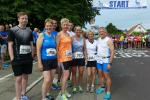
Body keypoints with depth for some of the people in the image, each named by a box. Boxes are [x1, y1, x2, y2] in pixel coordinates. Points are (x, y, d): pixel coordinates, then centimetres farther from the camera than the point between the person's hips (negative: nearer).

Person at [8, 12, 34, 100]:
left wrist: (32, 56, 7)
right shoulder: (13, 30, -6)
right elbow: (10, 45, -7)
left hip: (28, 59, 5)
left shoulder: (29, 31, 8)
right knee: (19, 78, -2)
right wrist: (12, 58, -12)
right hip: (17, 59, -4)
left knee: (25, 76, 13)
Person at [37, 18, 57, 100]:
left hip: (54, 60, 5)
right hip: (45, 61, -5)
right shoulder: (42, 35, -6)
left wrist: (58, 60, 13)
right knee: (47, 80, -10)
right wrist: (39, 63, -14)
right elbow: (38, 50, -10)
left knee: (51, 79, 11)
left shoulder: (53, 36, 9)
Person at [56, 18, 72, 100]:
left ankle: (63, 90, 26)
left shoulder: (68, 34, 11)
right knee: (66, 74, -9)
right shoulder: (59, 34, -9)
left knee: (64, 74, 15)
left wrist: (71, 55, 14)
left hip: (69, 57, 7)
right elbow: (56, 47, -12)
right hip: (63, 57, -7)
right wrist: (58, 59, -15)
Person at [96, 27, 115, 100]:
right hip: (99, 60, 7)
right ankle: (101, 88, 31)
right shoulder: (98, 40, 7)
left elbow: (112, 52, -16)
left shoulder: (108, 40, -13)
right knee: (100, 75, 15)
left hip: (106, 60, -6)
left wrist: (110, 63, -20)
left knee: (107, 76, -4)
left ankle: (108, 92, 5)